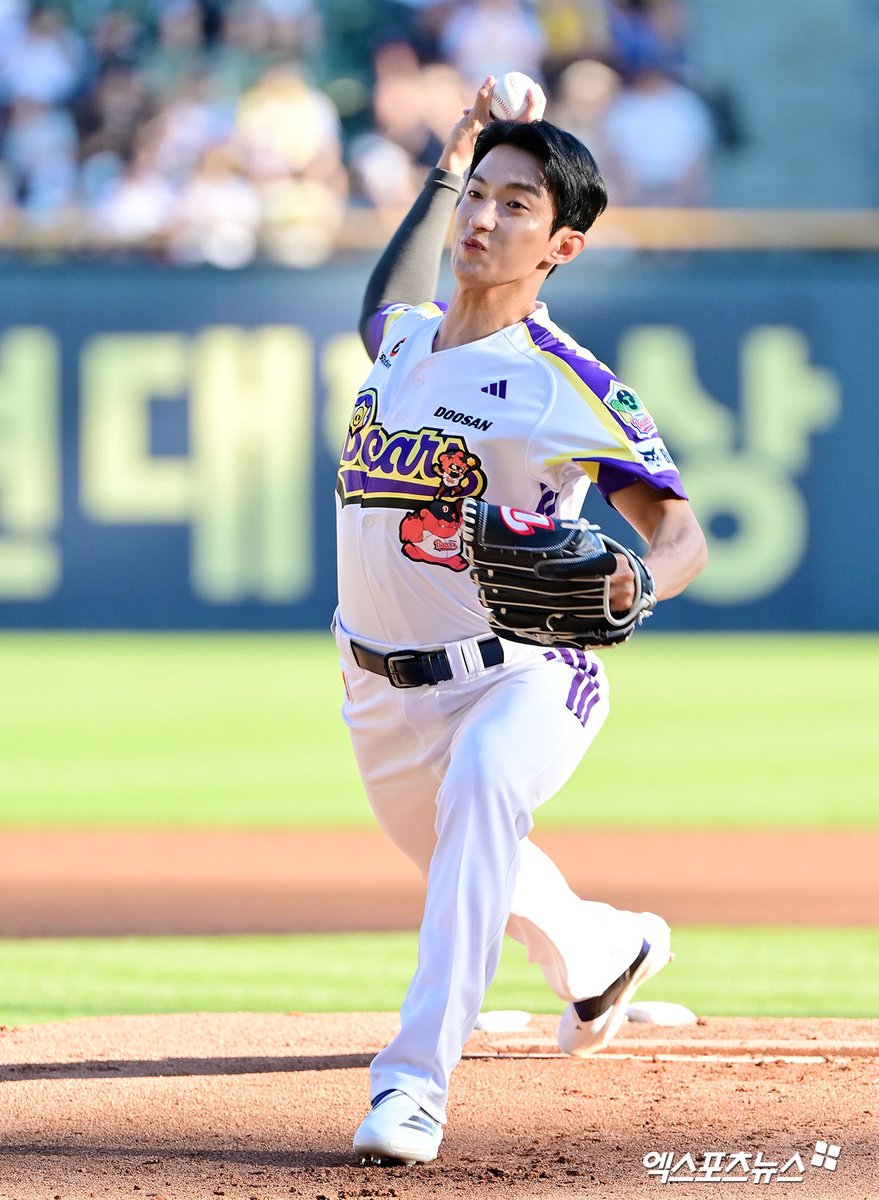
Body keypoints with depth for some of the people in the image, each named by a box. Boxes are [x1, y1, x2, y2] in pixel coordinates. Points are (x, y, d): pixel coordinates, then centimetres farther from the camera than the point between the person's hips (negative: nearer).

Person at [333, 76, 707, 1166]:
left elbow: (678, 526, -21)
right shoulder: (400, 341, 5)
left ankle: (416, 1078, -44)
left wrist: (637, 579, -43)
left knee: (480, 788, -38)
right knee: (460, 863, 24)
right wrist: (445, 169, 27)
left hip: (524, 677, -7)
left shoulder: (570, 388, -15)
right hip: (383, 692, 7)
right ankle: (603, 954, 59)